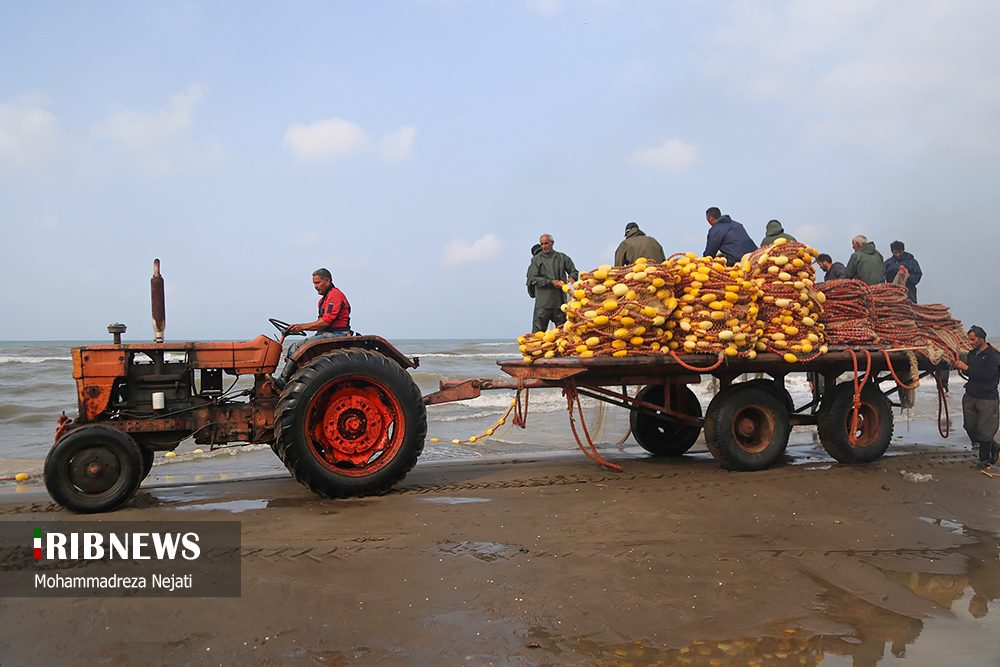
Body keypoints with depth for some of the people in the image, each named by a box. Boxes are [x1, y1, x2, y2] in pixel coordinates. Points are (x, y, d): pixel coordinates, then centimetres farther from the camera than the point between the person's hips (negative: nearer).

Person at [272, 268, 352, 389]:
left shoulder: (335, 295, -10)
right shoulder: (325, 298, 23)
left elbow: (326, 321, -19)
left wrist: (303, 326, -15)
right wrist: (299, 327, 9)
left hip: (335, 335, -10)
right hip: (325, 334, 10)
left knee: (298, 346, -21)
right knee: (292, 347, -1)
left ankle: (283, 380, -19)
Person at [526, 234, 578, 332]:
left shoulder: (562, 258, 13)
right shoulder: (536, 259, 7)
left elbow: (574, 271, 19)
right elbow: (534, 279, -2)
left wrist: (572, 278, -5)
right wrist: (551, 282, -12)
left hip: (560, 299, 2)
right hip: (543, 302, -2)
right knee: (538, 329, -6)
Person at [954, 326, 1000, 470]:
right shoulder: (972, 354, 11)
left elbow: (988, 374, -27)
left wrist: (966, 367, -22)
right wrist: (961, 366, 3)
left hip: (987, 399, -7)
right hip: (970, 396, 7)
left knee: (984, 430, -2)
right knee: (970, 426, 9)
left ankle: (985, 461, 11)